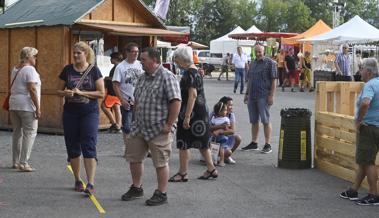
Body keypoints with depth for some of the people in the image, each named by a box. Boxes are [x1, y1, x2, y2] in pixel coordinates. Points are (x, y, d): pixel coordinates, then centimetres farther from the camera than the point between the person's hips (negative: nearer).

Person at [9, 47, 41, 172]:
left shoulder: (15, 69, 15)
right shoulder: (30, 69, -12)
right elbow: (32, 89, -19)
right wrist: (38, 108, -17)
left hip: (13, 105, 9)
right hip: (27, 106, -9)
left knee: (17, 133, 14)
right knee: (29, 133, -4)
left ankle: (16, 162, 19)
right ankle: (23, 163, -8)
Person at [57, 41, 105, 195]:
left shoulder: (93, 70, -3)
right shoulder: (67, 70, 5)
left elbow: (101, 93, -6)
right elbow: (59, 91, 10)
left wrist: (82, 93, -16)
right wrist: (66, 93, -13)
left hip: (90, 113, -3)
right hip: (70, 113, 3)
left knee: (89, 147, -10)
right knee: (73, 147, 9)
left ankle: (91, 184, -13)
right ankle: (77, 180, 23)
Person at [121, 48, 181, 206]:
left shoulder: (167, 77, -14)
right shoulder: (143, 78, 13)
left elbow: (176, 102, -19)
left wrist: (169, 125, -20)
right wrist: (136, 119, 15)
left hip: (159, 130, -8)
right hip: (139, 128, 8)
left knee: (161, 163, 1)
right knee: (134, 158, 14)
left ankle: (161, 194, 13)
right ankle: (136, 188, 31)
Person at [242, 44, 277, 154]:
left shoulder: (270, 63, -4)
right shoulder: (253, 63, 17)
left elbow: (274, 80, -9)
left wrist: (271, 95, -14)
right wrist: (247, 93, 18)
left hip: (263, 96, -7)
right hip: (252, 96, 7)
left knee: (265, 121, -4)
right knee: (254, 121, 11)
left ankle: (267, 145, 1)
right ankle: (254, 143, 20)